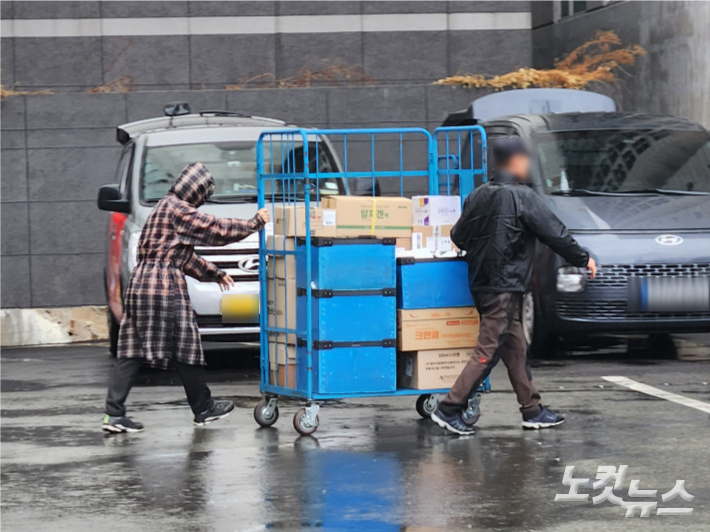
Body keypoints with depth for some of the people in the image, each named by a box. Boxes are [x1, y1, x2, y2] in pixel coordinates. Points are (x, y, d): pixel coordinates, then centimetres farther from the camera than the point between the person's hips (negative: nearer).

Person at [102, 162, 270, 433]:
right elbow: (217, 229, -9)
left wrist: (213, 272, 36)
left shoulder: (166, 207, 23)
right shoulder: (179, 210, -10)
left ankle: (114, 413, -4)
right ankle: (203, 409, 13)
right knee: (184, 349, 2)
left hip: (140, 285, 10)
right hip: (164, 288, -10)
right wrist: (255, 223, 3)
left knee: (132, 351, 3)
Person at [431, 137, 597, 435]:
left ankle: (532, 411, 18)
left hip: (481, 284, 8)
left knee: (515, 348, 14)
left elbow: (458, 236, 13)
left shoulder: (478, 195, 8)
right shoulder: (523, 197, -12)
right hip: (504, 286, -8)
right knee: (488, 352, -6)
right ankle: (449, 409, -9)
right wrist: (583, 259, 5)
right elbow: (554, 233, -7)